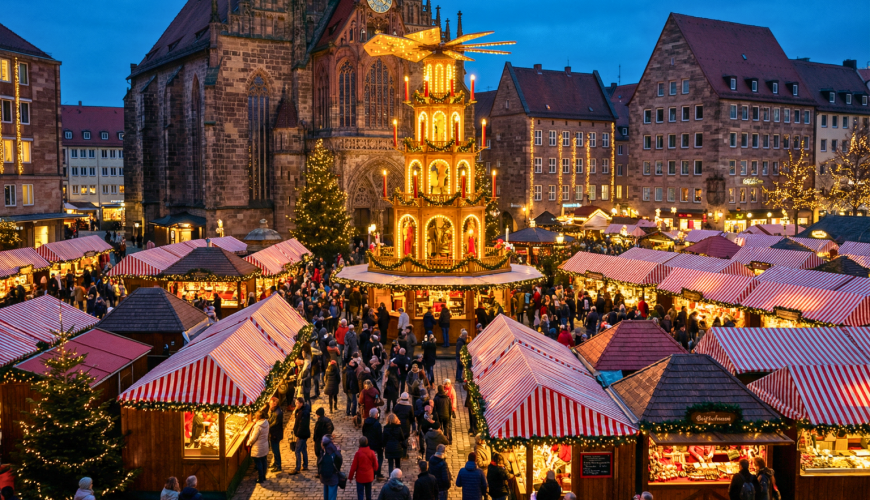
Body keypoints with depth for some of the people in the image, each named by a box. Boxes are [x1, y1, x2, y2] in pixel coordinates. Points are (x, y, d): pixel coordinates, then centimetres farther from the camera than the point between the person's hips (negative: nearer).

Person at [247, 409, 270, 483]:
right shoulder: (266, 423, -3)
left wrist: (248, 443, 0)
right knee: (263, 462, 19)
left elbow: (253, 438, -18)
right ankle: (263, 476, 32)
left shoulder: (258, 426, -27)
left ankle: (260, 479, 16)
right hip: (265, 447, 8)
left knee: (258, 463, 6)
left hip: (258, 448, -8)